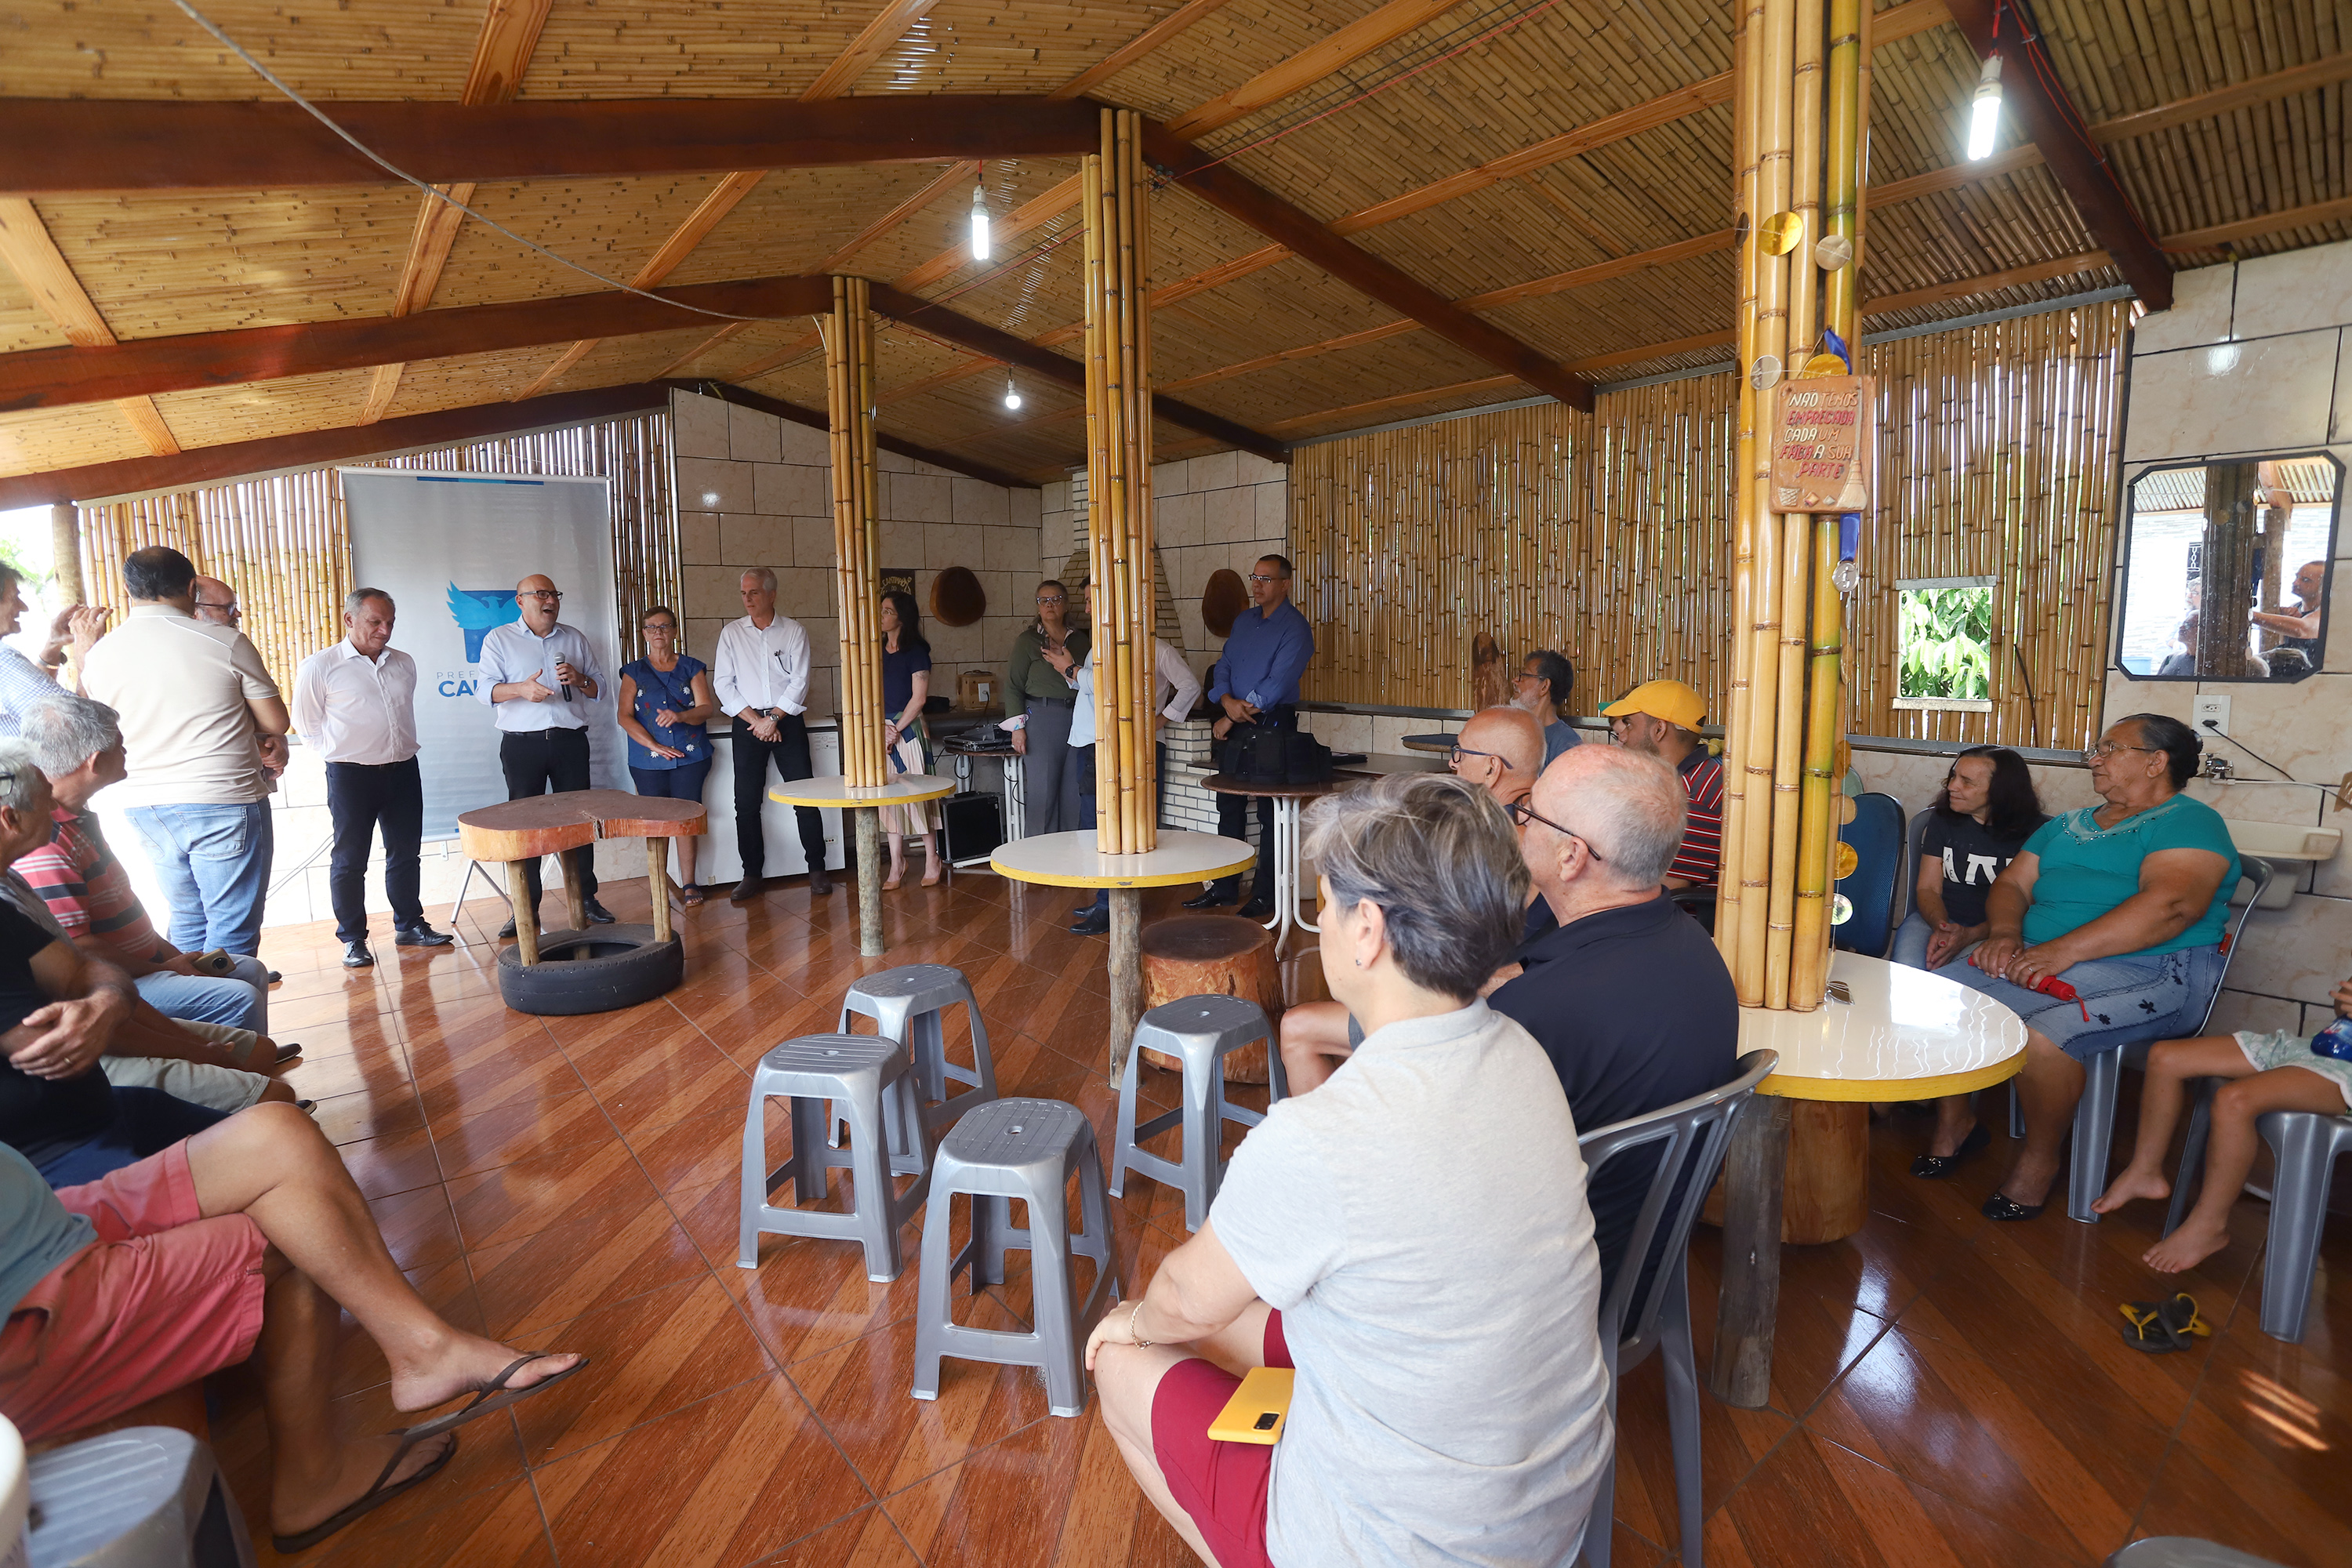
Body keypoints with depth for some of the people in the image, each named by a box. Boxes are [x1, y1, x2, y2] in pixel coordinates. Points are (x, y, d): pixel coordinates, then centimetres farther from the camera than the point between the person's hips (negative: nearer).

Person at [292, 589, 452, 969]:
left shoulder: (404, 664, 9)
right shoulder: (319, 667, -6)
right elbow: (306, 726, 1)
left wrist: (401, 752, 16)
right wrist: (343, 754, 1)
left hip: (403, 772, 5)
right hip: (351, 777, -4)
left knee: (406, 855, 12)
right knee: (349, 861, 4)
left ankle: (409, 926, 24)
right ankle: (352, 940, 13)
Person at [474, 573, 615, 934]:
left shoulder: (574, 639, 15)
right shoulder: (498, 639, 6)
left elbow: (599, 686, 15)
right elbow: (485, 688, -3)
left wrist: (579, 680, -7)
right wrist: (521, 689, -22)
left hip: (571, 741, 2)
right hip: (522, 744, -2)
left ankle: (585, 898, 12)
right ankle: (526, 908, 6)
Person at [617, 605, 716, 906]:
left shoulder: (691, 667, 9)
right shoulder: (634, 672, 10)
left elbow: (707, 708, -1)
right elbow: (625, 716, 2)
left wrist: (680, 716, -23)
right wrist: (655, 746, -11)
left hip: (690, 757, -1)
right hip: (648, 761, 1)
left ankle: (688, 884, 3)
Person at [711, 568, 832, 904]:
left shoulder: (794, 631, 3)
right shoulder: (731, 633, 6)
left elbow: (799, 681, -3)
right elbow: (723, 684, 2)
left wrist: (773, 718, -12)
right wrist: (755, 720, -8)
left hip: (787, 722, -1)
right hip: (747, 724, 1)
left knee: (805, 798, -2)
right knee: (746, 803, 1)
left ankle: (817, 870, 7)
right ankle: (752, 875, 11)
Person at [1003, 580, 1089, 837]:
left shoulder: (1081, 640, 14)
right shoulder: (1027, 640, 4)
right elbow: (1014, 685, 0)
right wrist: (1017, 727, -6)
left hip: (1076, 720, 3)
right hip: (1042, 719, -3)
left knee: (1074, 791, 3)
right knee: (1042, 791, -4)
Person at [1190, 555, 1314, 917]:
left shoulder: (1294, 627, -9)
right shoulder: (1243, 620, 14)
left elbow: (1277, 685, -16)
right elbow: (1223, 666, 10)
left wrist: (1231, 718, -12)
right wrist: (1227, 701, -12)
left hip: (1272, 724, -7)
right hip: (1234, 724, 7)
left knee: (1270, 813, -1)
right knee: (1230, 806, 11)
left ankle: (1265, 896, 7)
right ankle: (1224, 888, 21)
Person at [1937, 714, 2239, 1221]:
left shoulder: (2190, 821, -1)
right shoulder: (2063, 826, 24)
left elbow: (2173, 905, -18)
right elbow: (2011, 884, 17)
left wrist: (2063, 951, -26)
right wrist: (2004, 932, -8)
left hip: (2148, 969, -7)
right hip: (2034, 954, 7)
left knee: (2040, 1036, -34)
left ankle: (2039, 1160, -9)